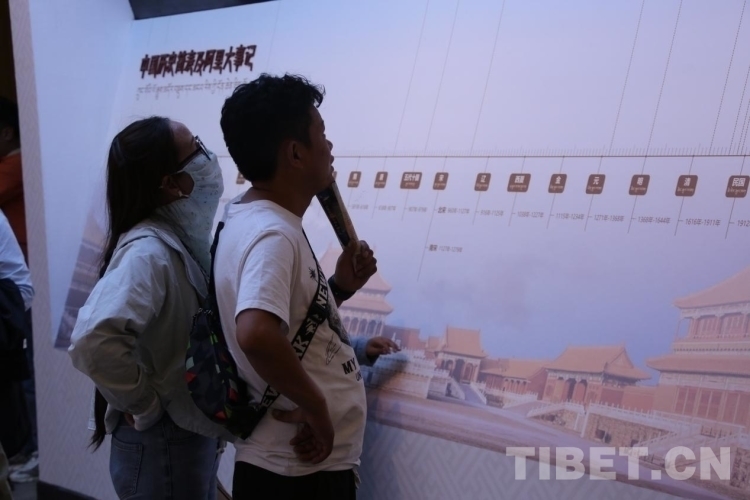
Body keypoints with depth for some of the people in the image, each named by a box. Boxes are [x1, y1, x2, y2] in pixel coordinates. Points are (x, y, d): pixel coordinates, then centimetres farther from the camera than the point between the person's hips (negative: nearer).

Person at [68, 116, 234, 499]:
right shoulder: (149, 251, -23)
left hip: (191, 437, 9)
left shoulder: (180, 240, 6)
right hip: (162, 446, -9)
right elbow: (93, 341, -37)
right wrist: (145, 407, -23)